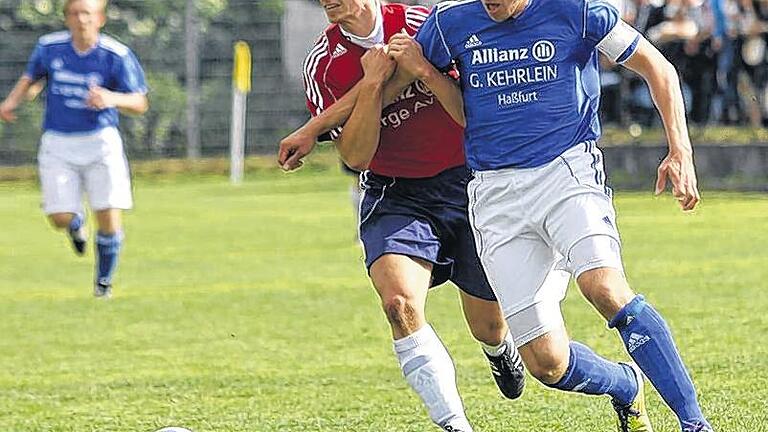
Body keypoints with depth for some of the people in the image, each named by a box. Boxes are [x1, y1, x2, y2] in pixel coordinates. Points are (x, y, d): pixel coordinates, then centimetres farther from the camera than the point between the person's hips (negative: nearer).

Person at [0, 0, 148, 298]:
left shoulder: (117, 56, -11)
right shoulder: (49, 47, -3)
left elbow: (140, 103, -10)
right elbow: (31, 75, 17)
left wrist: (112, 98, -31)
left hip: (100, 142, -1)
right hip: (58, 143, 2)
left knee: (109, 216, -9)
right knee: (60, 218, -8)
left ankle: (103, 281, 16)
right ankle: (77, 224, 32)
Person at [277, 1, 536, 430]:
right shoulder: (323, 64, -6)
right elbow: (355, 156, -11)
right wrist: (373, 81, -25)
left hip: (466, 183, 0)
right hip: (394, 196, 0)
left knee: (488, 327, 9)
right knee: (400, 301, -27)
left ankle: (501, 347, 49)